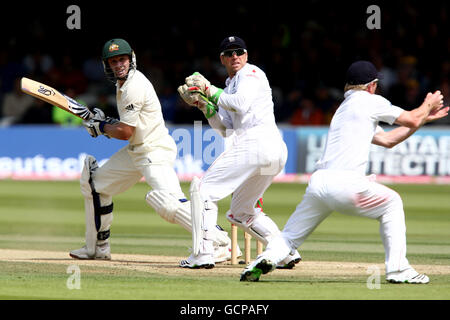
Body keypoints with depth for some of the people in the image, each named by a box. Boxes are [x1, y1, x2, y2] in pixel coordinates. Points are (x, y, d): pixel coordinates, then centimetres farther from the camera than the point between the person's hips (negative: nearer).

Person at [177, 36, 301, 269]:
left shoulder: (251, 73, 1)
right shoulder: (230, 86, 27)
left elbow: (241, 104, -16)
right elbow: (225, 129, 22)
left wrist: (211, 91, -4)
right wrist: (204, 105, 12)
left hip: (255, 143, -10)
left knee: (203, 189, -6)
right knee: (241, 212, 19)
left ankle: (202, 255, -12)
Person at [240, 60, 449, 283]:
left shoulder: (343, 108, 31)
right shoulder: (370, 101, 8)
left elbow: (387, 139, 37)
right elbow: (411, 120, 10)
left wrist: (425, 117, 40)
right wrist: (428, 105, 31)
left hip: (318, 183, 6)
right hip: (345, 184, -6)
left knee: (290, 237, 11)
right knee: (391, 203, 18)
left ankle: (268, 257, -20)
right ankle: (397, 269, 11)